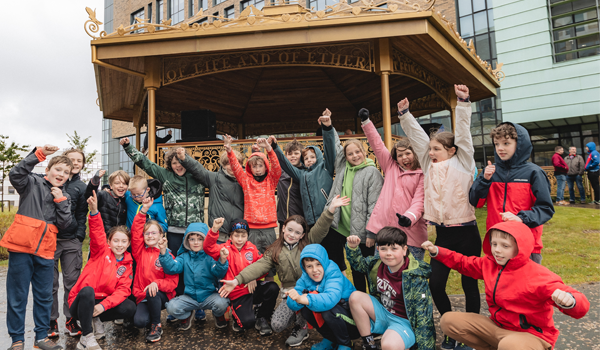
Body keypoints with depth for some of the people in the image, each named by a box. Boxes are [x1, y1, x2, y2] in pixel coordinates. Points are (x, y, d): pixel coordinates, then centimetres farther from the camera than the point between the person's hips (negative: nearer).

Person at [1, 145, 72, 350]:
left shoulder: (64, 197, 13)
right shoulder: (32, 184, 3)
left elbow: (64, 224, 3)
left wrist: (60, 200, -6)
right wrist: (39, 154, -24)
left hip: (45, 251, 4)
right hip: (21, 248, -4)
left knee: (44, 296, 12)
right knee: (17, 296, 4)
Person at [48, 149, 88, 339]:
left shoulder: (81, 187, 9)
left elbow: (81, 215, 9)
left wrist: (79, 236, 1)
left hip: (71, 241, 1)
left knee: (72, 281, 6)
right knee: (50, 282, 7)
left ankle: (71, 319, 19)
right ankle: (51, 320, 21)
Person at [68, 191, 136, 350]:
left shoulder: (127, 265, 3)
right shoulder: (101, 252, -3)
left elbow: (123, 290, -8)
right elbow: (97, 234, -23)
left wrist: (103, 306, -23)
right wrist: (94, 211, -40)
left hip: (104, 302, 3)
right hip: (81, 301, -3)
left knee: (129, 308, -22)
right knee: (87, 290, -37)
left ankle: (96, 321, 2)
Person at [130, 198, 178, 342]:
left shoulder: (167, 255, -3)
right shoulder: (140, 251, 7)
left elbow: (172, 282, -8)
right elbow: (136, 232, -6)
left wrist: (157, 283, -28)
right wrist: (144, 210, -13)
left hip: (162, 296, -1)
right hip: (143, 297, 2)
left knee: (152, 293, -36)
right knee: (139, 321, -28)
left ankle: (156, 325, -12)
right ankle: (151, 318, 10)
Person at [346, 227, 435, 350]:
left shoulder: (416, 278, -24)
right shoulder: (377, 263, -8)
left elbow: (423, 316, -20)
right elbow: (357, 262, 13)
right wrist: (352, 247, -7)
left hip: (404, 321, -6)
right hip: (383, 313, 7)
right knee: (355, 297, -13)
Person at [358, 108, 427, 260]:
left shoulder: (422, 175, 3)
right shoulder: (390, 166, 14)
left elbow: (419, 200, -8)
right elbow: (377, 144, 12)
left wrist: (410, 216, -27)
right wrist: (366, 122, 9)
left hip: (410, 231, -3)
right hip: (384, 229, 3)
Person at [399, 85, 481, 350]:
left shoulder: (462, 163, -3)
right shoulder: (430, 165, 7)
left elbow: (463, 133, -11)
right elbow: (417, 136, 7)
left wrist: (463, 103, -15)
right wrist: (405, 114, 6)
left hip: (466, 233, -4)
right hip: (442, 234, 4)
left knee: (469, 284, 8)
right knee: (435, 283, 3)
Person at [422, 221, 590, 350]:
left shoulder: (539, 276, -23)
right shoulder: (489, 264, -3)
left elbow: (581, 307, -28)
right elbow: (463, 262, 13)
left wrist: (568, 301, -53)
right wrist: (436, 251, 5)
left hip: (531, 335, -6)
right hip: (497, 326, 6)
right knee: (449, 320, -4)